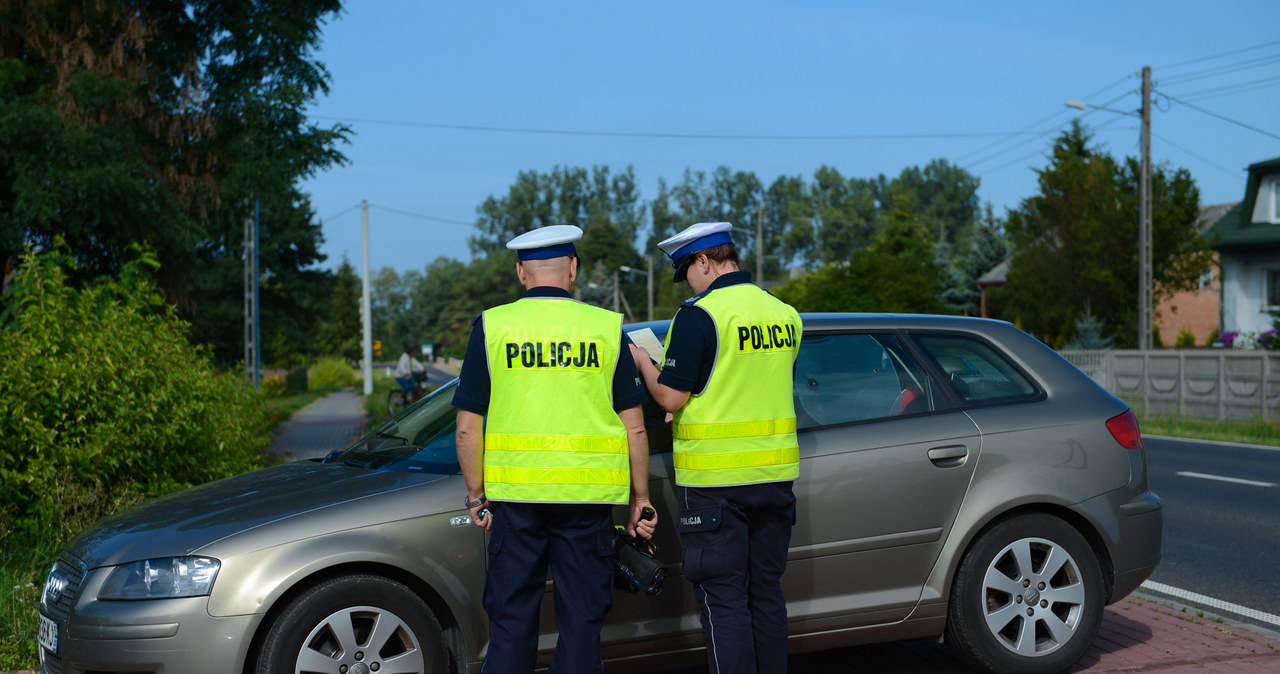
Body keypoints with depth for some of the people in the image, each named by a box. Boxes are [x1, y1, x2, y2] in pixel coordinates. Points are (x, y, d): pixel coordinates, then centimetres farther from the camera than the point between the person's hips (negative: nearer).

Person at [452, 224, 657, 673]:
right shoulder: (607, 328, 2)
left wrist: (476, 497, 8)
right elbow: (634, 427, 2)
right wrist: (640, 500, 10)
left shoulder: (491, 327, 0)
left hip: (516, 494, 0)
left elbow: (467, 427, -2)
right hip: (589, 497, 0)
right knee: (582, 620, 9)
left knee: (510, 622, 10)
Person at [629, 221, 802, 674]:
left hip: (714, 478, -7)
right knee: (767, 592, 15)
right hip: (775, 473, 7)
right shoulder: (786, 315, 9)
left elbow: (671, 397, -14)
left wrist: (641, 360, 4)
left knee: (723, 600, 0)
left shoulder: (699, 316, -14)